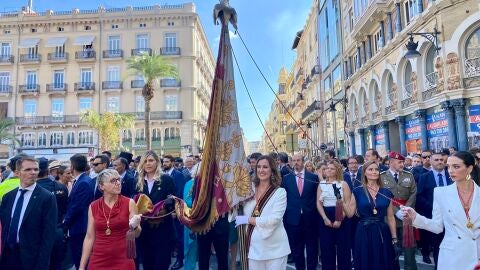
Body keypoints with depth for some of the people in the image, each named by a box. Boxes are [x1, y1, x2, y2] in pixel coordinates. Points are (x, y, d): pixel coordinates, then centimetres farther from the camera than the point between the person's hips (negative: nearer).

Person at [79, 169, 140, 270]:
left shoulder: (129, 203, -7)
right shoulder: (93, 207, -1)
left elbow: (136, 234, -4)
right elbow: (89, 237, 5)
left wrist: (135, 226, -25)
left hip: (123, 261, -1)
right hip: (98, 261, 2)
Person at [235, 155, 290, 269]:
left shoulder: (280, 192, -7)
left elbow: (274, 219, -18)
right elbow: (246, 213, 13)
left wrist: (248, 219, -14)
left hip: (274, 248, -3)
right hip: (254, 247, 3)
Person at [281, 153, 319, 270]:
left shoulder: (313, 177, 0)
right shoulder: (286, 178, 4)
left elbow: (317, 196, 2)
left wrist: (316, 215, -3)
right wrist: (285, 216, -1)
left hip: (310, 218, -1)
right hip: (293, 219, 1)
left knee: (312, 247, 10)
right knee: (296, 248, 11)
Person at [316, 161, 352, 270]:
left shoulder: (343, 184, -1)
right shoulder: (321, 184, 7)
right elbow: (318, 203, 3)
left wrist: (339, 220, -15)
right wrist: (325, 218, -10)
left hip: (342, 219, -2)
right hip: (325, 219, 2)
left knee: (343, 247, 3)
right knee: (326, 247, 6)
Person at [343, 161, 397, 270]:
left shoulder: (386, 193, 3)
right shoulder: (358, 191, -2)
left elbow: (390, 218, 7)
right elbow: (350, 213, -4)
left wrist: (394, 237, 4)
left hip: (382, 233, 2)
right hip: (363, 233, -1)